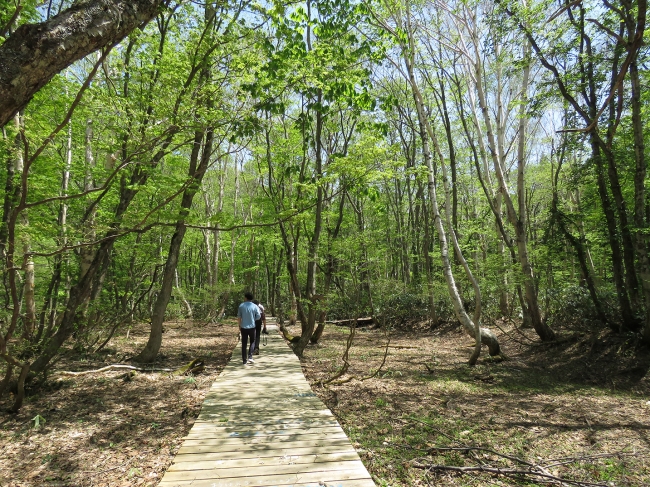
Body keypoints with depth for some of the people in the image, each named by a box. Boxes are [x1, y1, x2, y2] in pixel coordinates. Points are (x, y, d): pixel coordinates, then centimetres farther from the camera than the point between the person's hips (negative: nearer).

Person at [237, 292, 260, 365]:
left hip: (243, 327, 1)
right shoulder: (255, 306, -6)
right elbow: (258, 316, -5)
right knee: (252, 342, 15)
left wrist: (239, 325, 12)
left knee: (244, 343, 9)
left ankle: (244, 360, 11)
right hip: (252, 327, -1)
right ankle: (250, 357, -2)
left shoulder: (241, 305, -3)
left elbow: (238, 317, 0)